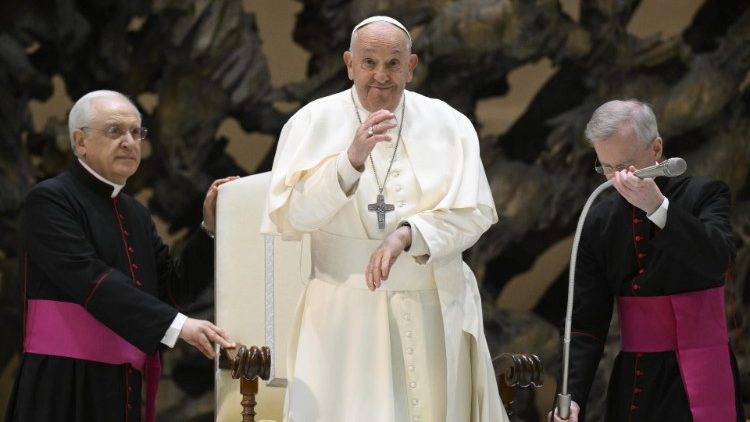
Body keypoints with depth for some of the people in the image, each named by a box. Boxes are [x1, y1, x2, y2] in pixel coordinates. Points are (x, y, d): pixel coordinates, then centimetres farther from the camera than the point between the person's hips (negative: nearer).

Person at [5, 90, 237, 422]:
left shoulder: (136, 214, 17)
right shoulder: (49, 201, -8)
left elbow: (173, 288, 13)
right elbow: (90, 279, -20)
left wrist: (210, 226, 2)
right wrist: (177, 324, -27)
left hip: (125, 387, 7)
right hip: (65, 385, -7)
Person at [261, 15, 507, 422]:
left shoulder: (448, 124, 1)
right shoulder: (313, 123, -3)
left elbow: (474, 212, -6)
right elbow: (287, 216, -12)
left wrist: (405, 236, -22)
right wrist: (351, 159, -24)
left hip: (435, 313, 2)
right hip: (346, 316, -1)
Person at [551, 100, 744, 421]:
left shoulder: (703, 194, -2)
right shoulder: (598, 222, 4)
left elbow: (717, 261, -21)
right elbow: (586, 322, 2)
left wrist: (658, 207, -29)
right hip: (634, 381, 3)